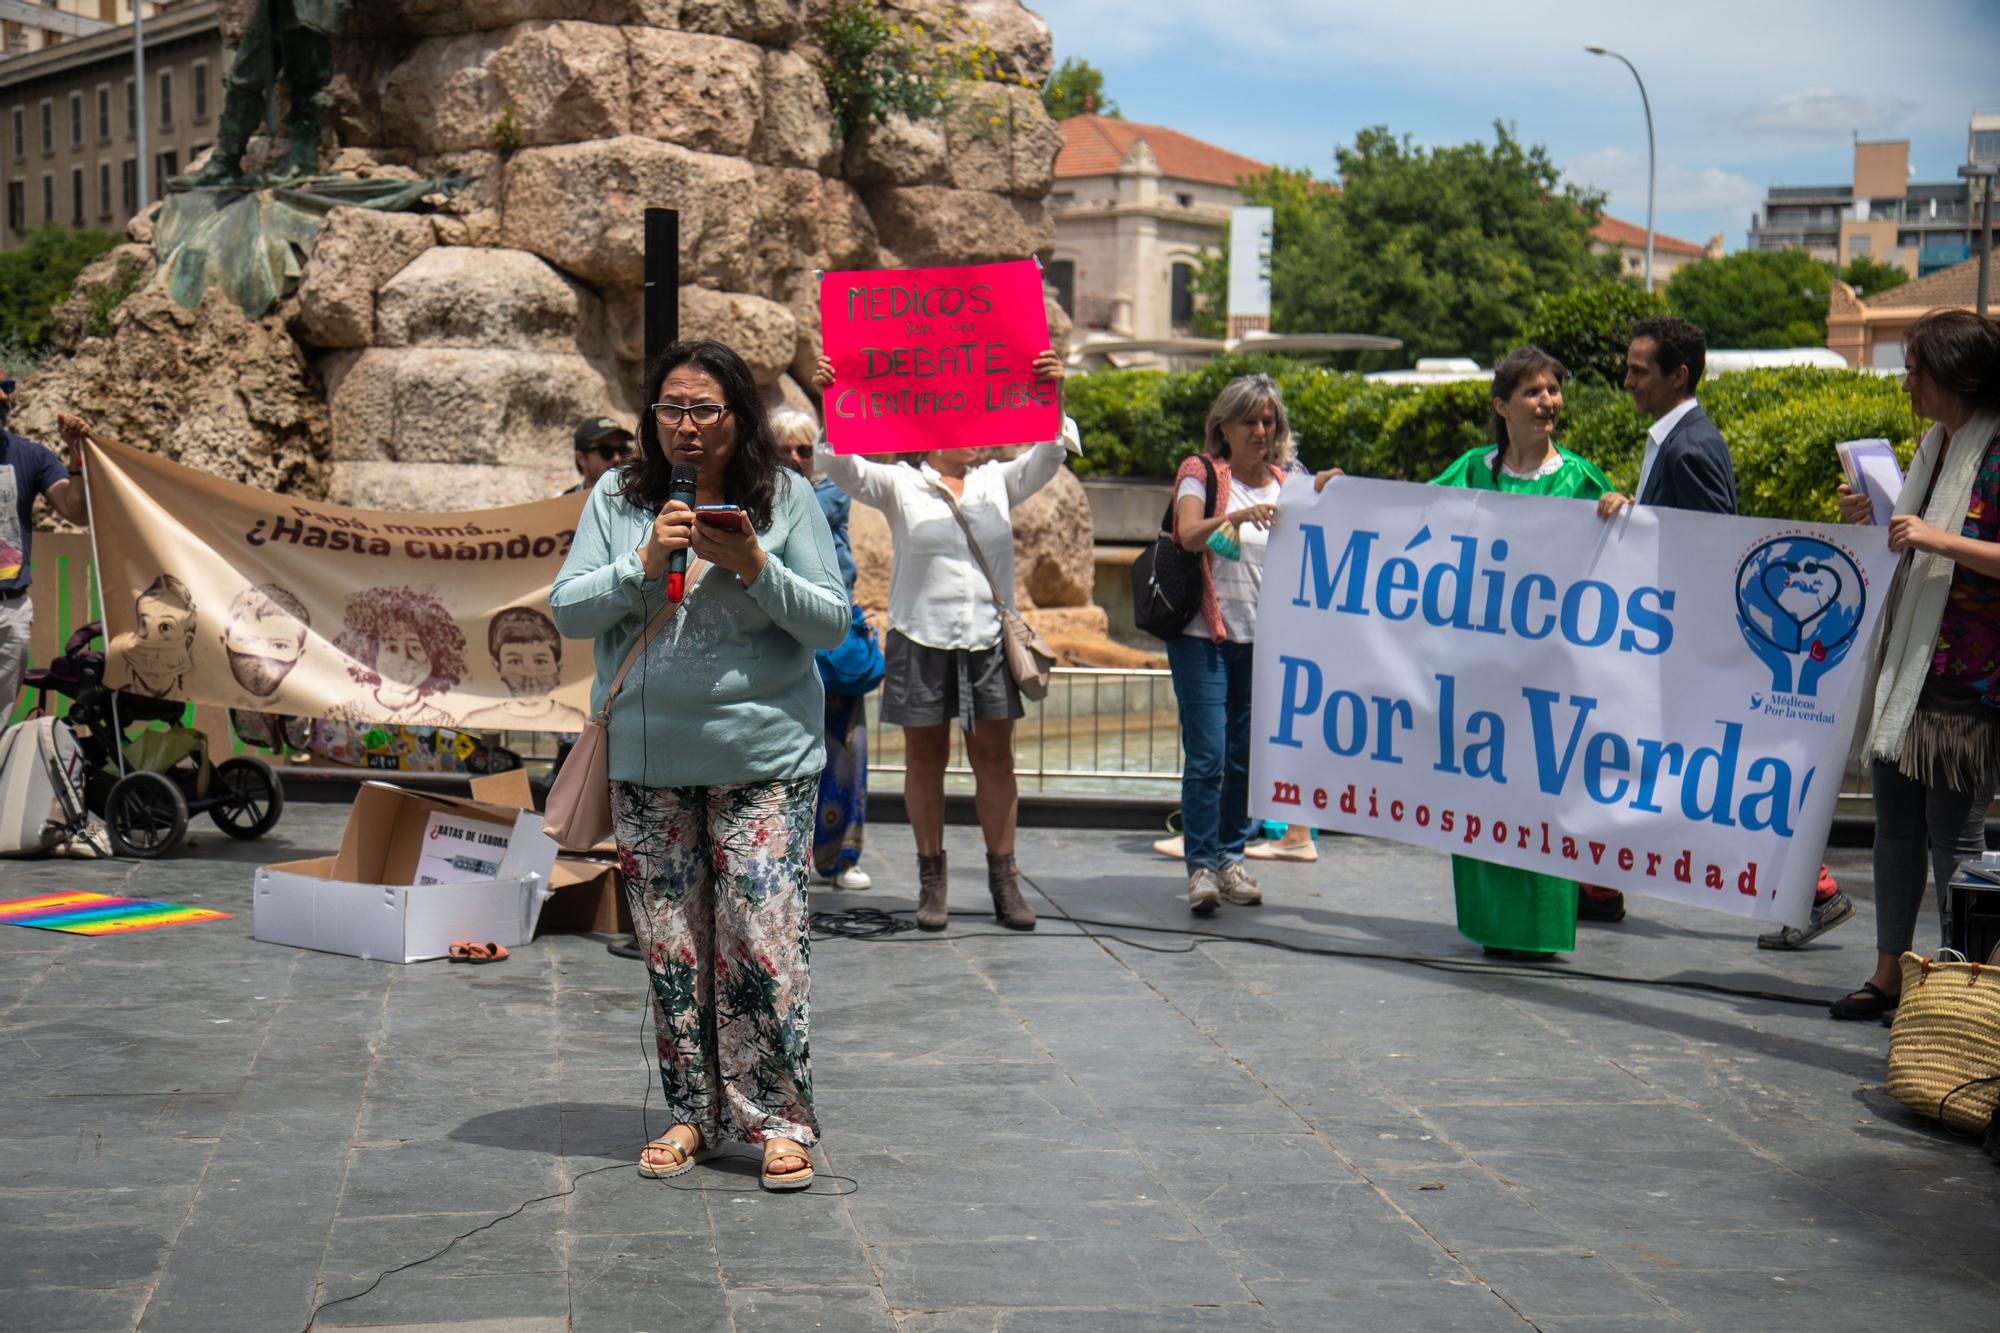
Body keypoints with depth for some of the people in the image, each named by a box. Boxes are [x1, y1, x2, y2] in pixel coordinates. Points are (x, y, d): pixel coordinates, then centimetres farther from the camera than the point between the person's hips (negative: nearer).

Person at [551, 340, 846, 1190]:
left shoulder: (784, 498, 0)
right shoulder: (617, 500, 6)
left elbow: (832, 623, -1)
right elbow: (567, 612, 1)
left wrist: (755, 567, -16)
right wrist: (644, 566, -14)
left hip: (762, 757, -2)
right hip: (647, 760, 3)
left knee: (763, 938, -6)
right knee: (670, 944, 7)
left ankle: (779, 1119, 5)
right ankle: (692, 1113, 20)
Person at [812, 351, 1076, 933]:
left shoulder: (997, 483, 11)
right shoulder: (900, 486, 3)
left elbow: (1049, 455, 0)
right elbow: (843, 466, -8)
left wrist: (1053, 396, -16)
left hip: (988, 642, 2)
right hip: (920, 641, -2)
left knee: (995, 758, 3)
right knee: (925, 760, 5)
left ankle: (1003, 879, 10)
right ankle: (931, 880, 14)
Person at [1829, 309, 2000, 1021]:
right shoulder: (1935, 446, 15)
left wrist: (1938, 539, -24)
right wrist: (1870, 519, 7)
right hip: (1906, 666, 9)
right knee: (1896, 822, 12)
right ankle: (1890, 973, 20)